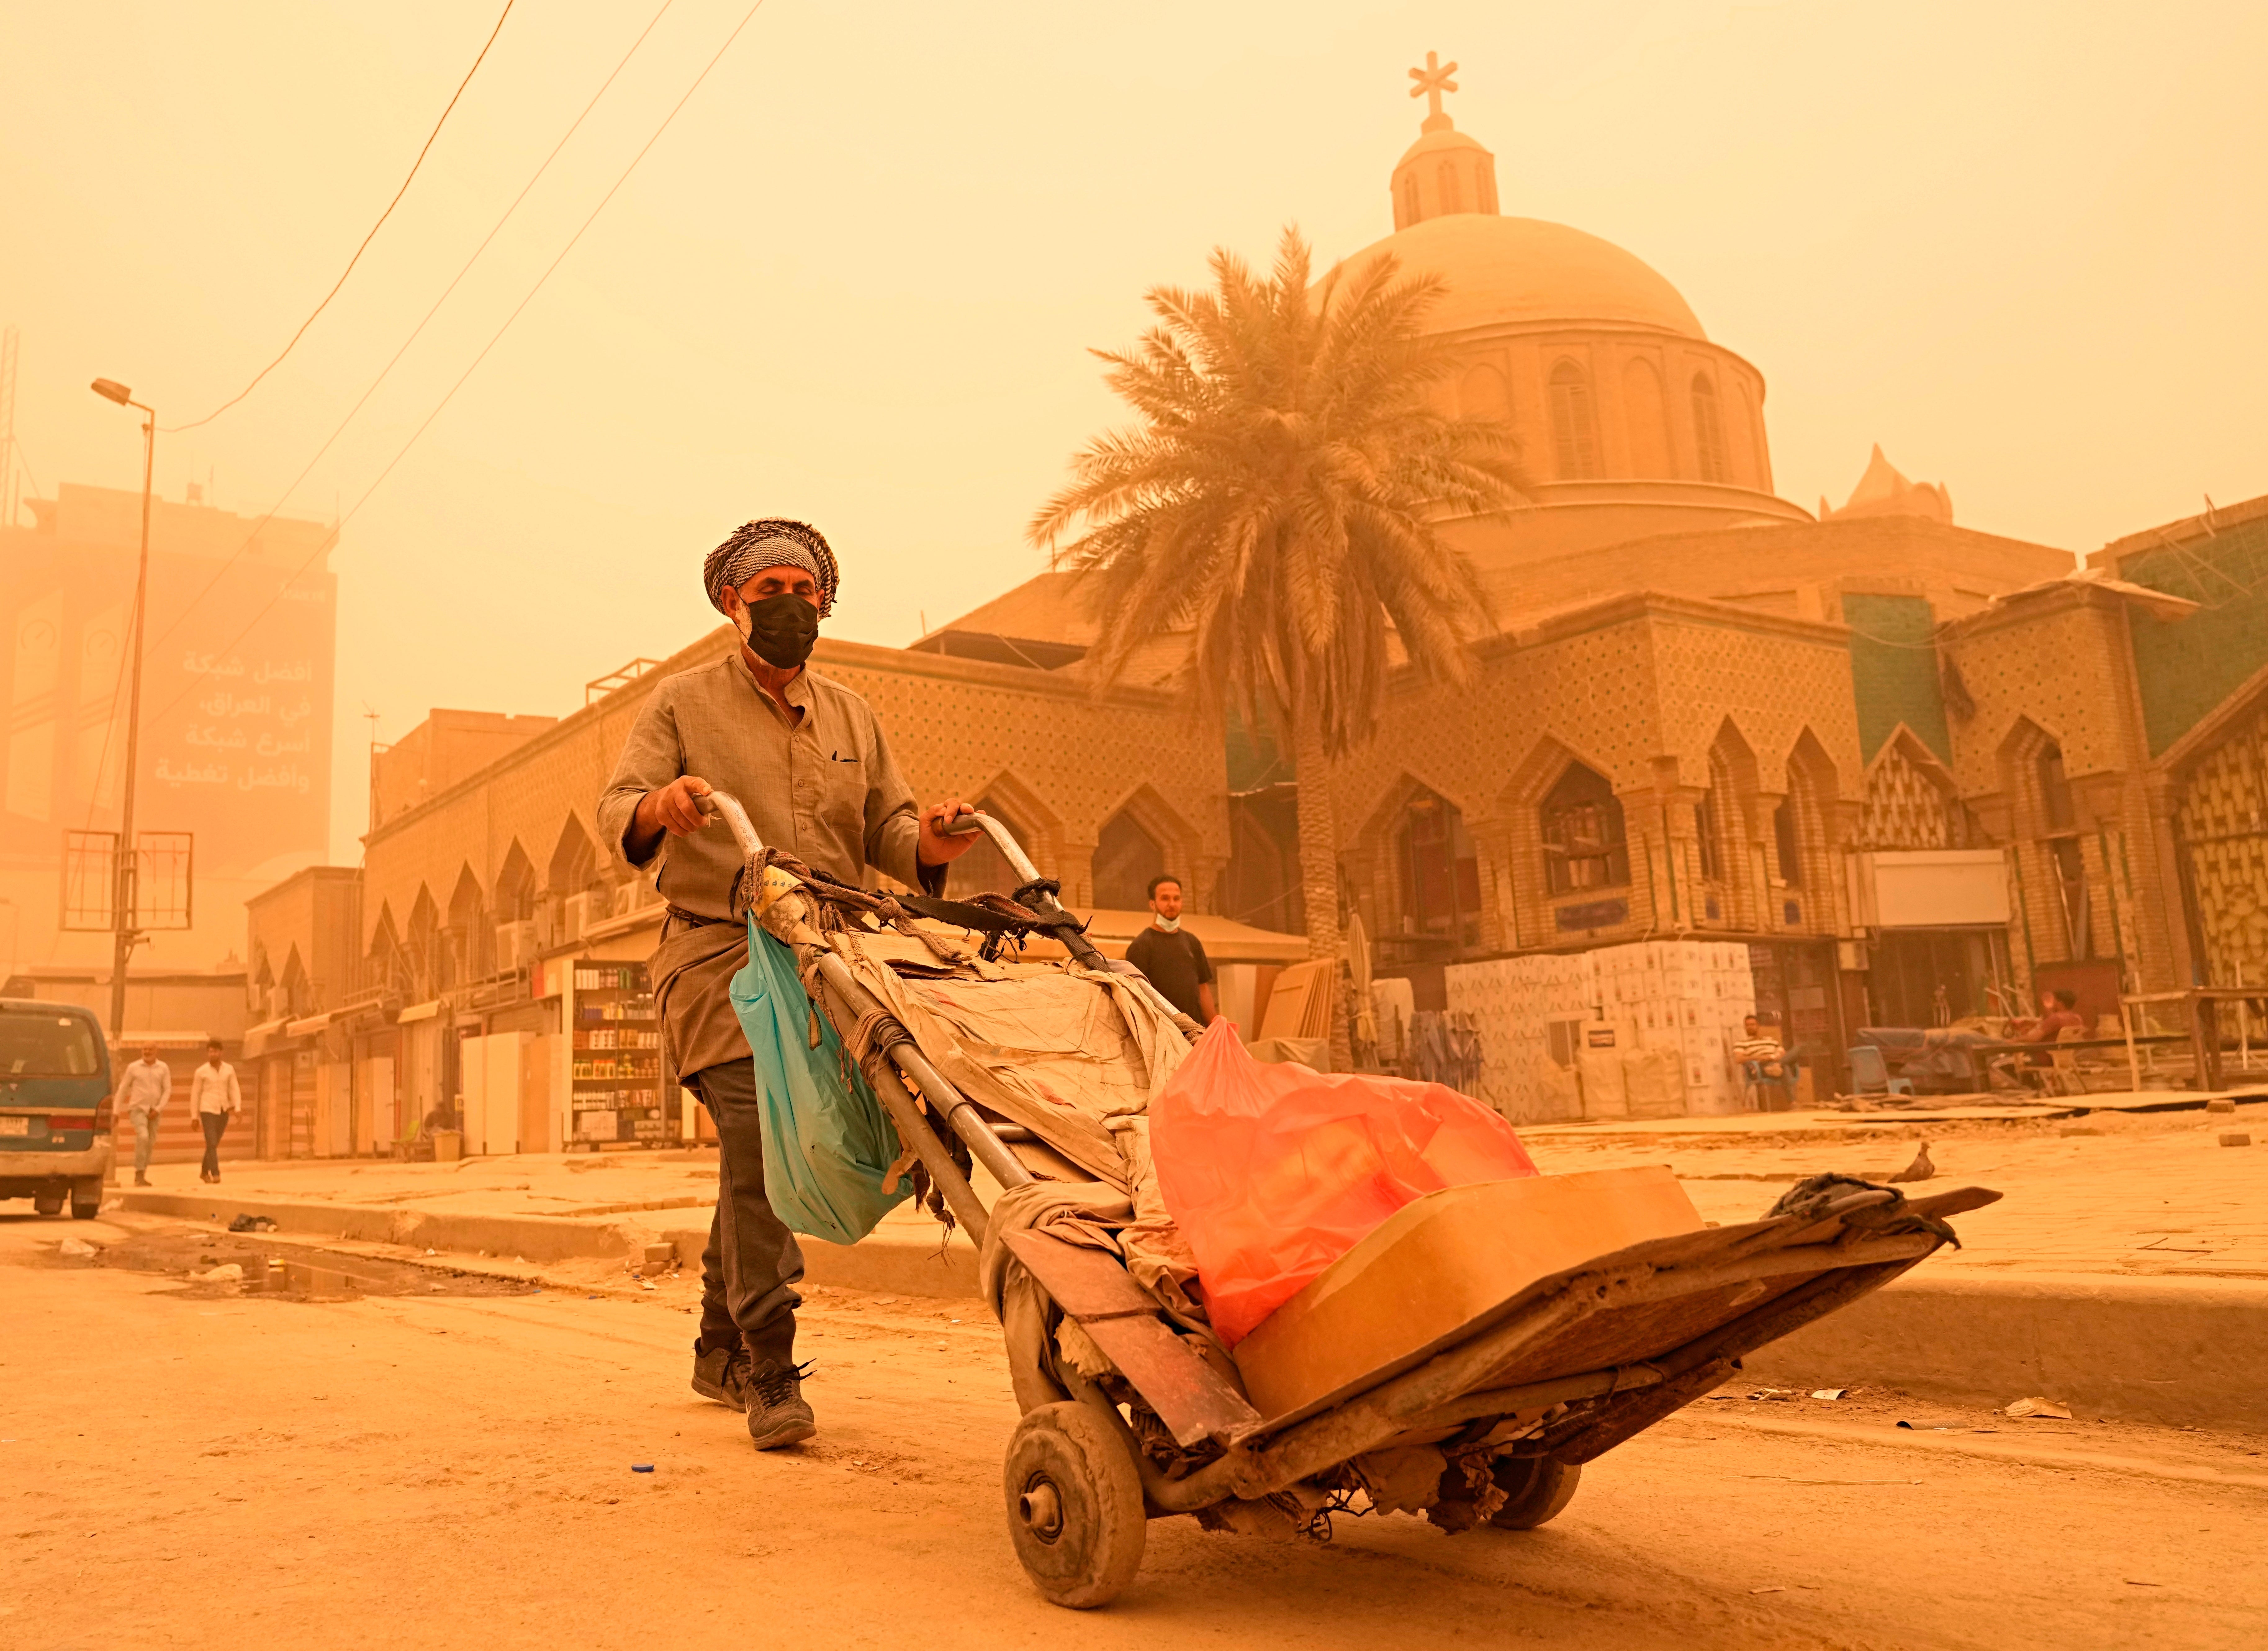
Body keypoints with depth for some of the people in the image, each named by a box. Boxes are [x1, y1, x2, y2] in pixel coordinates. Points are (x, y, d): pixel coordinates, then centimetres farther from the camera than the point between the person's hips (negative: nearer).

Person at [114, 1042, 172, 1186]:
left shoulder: (163, 1068, 3)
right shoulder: (134, 1068, 0)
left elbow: (168, 1090, 2)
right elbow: (123, 1089, 5)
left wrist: (158, 1109, -8)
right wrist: (116, 1111, 3)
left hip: (154, 1111, 3)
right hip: (138, 1109, -3)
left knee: (150, 1142, 7)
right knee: (143, 1137, -23)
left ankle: (142, 1177, 19)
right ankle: (139, 1173, -17)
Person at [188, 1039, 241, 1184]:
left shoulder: (229, 1070, 4)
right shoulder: (201, 1072, -3)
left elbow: (235, 1091, 1)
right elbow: (195, 1095, 2)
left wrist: (237, 1109, -13)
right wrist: (195, 1117, 1)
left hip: (223, 1112, 4)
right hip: (208, 1111, -3)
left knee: (214, 1144, 14)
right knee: (212, 1144, -16)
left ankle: (204, 1172, 32)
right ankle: (216, 1175, -18)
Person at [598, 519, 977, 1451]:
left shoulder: (849, 716, 19)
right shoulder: (683, 703, 8)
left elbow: (885, 827, 12)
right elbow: (615, 809, -4)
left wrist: (926, 844, -12)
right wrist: (658, 805, -28)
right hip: (722, 958, -4)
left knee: (771, 1161, 9)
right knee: (758, 1146, -16)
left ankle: (721, 1350, 26)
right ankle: (769, 1371, -10)